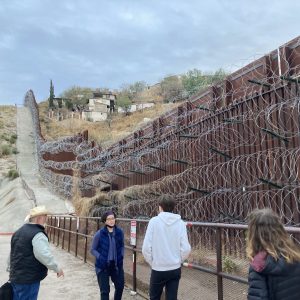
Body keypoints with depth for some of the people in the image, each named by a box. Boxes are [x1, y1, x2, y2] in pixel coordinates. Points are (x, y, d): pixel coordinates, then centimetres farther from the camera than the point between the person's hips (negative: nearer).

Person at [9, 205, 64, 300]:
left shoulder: (18, 232, 12)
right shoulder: (38, 235, -18)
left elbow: (12, 254, 19)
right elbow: (44, 256, -25)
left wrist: (11, 270, 28)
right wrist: (57, 268, -14)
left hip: (15, 277, 9)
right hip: (29, 279, -9)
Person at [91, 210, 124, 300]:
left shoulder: (119, 232, -5)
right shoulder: (99, 234, -14)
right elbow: (93, 250, -5)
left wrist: (121, 255, -3)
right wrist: (101, 258, -17)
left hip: (117, 265, 3)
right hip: (103, 266, -3)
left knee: (120, 286, 16)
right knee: (105, 290, 6)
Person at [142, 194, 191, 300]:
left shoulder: (154, 221, -12)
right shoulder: (180, 223, -6)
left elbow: (146, 247, -13)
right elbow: (186, 248, -6)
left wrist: (152, 262, 5)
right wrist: (178, 260, 12)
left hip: (158, 269, -2)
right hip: (175, 269, 2)